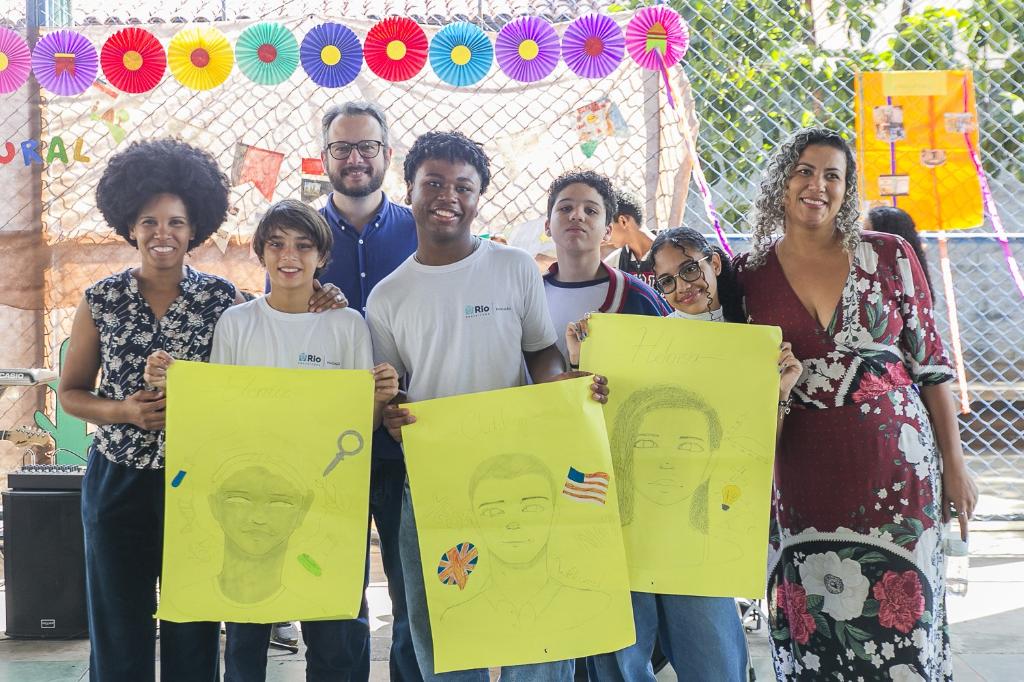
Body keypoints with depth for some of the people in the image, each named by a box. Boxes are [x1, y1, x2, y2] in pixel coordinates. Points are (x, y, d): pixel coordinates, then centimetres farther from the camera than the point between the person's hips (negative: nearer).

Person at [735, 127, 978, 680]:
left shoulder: (888, 255, 2)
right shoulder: (749, 275, 4)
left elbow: (929, 363, 4)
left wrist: (954, 464, 2)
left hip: (896, 467, -1)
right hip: (801, 480, 1)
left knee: (900, 622, 1)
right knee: (812, 635, 5)